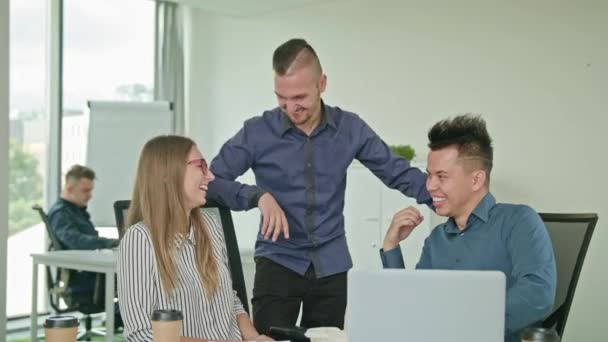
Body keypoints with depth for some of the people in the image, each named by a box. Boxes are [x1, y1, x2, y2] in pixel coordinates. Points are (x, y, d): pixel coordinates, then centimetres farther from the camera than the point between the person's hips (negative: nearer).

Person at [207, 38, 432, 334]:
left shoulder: (350, 128, -1)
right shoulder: (257, 132, -8)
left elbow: (399, 173, 5)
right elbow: (209, 182, -10)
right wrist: (258, 195, -26)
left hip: (332, 266, 2)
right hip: (278, 263, -2)